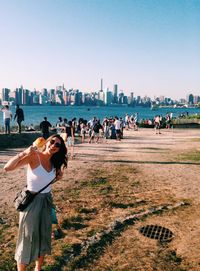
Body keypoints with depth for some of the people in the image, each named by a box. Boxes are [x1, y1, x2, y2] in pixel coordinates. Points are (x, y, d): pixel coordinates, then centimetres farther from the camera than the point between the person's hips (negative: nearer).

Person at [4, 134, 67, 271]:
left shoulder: (54, 162, 1)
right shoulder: (34, 156, -19)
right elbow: (8, 167, -29)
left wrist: (59, 173, 0)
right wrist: (25, 153, -38)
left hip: (47, 201, 7)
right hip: (32, 201, -7)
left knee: (44, 236, 18)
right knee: (28, 239, 6)